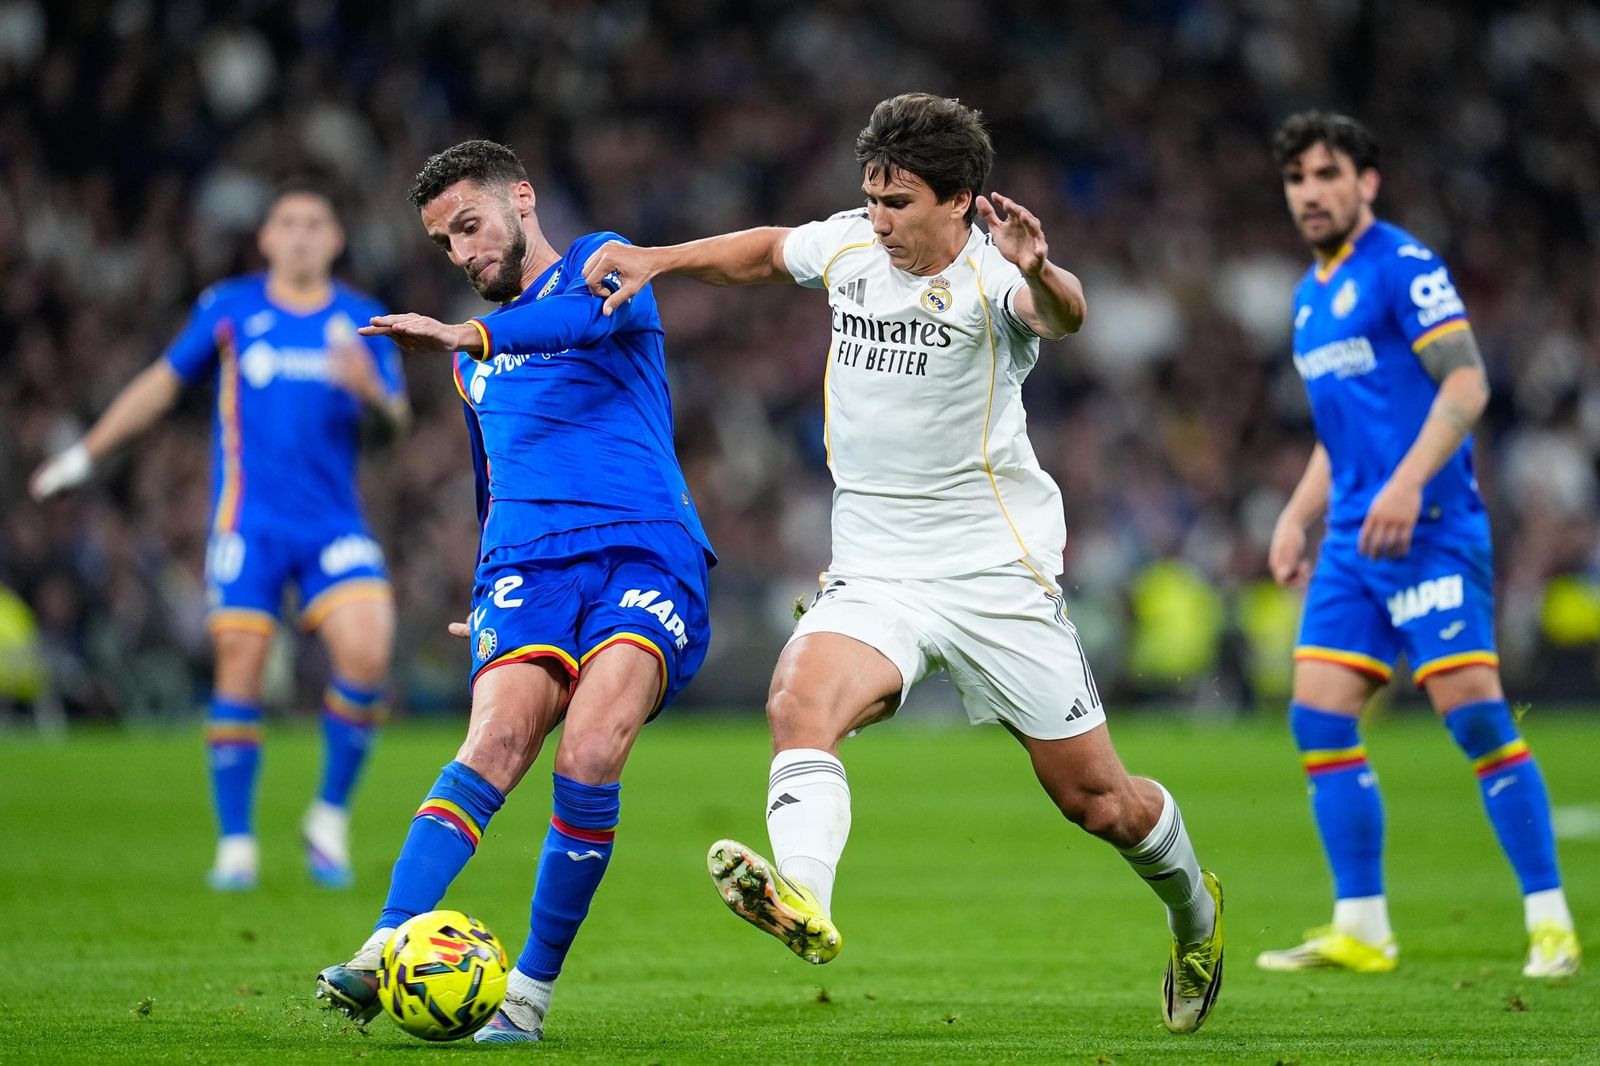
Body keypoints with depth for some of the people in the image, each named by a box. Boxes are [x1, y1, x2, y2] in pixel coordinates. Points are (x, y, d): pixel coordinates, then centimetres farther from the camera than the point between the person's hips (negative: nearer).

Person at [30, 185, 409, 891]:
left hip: (334, 524, 1)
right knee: (240, 668, -8)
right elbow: (164, 382, 16)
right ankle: (236, 844, 3)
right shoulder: (228, 308, 6)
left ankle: (330, 818, 1)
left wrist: (371, 390, -21)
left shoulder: (362, 321, 8)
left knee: (367, 653, -17)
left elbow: (398, 418, 3)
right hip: (248, 521, -1)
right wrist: (86, 455, 17)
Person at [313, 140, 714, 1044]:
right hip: (527, 565, 4)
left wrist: (466, 338, -31)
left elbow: (600, 311, -17)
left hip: (645, 552, -4)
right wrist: (489, 597, 36)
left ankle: (533, 989, -14)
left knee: (590, 757, -26)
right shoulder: (478, 361, 29)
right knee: (496, 745, -24)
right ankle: (385, 953, -40)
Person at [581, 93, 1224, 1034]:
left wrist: (1040, 275, -62)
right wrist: (659, 260, 13)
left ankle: (1195, 910, 35)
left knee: (1094, 796, 5)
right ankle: (802, 900, -48)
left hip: (997, 571, -4)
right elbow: (769, 251, 24)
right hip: (874, 571, 4)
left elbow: (1063, 316, -39)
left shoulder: (988, 274, -16)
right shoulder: (850, 247, 2)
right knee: (801, 700, -28)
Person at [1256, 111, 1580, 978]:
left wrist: (1407, 483, -23)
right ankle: (1360, 930, 5)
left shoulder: (1404, 266, -6)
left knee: (1473, 711, -12)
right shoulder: (1312, 296, 19)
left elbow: (1466, 384, -14)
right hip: (1351, 541, 8)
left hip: (1429, 527, -8)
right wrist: (1295, 516, 18)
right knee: (1318, 714, 0)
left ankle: (1550, 921, -7)